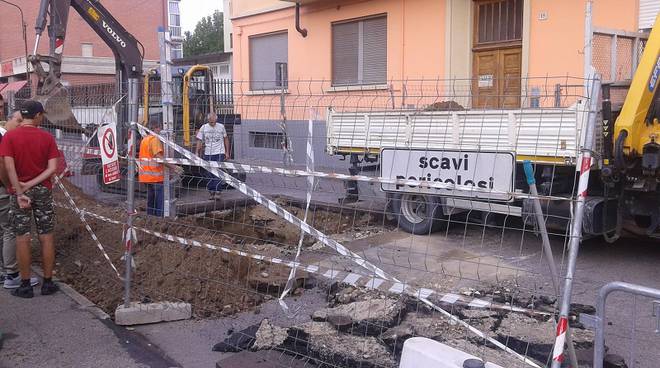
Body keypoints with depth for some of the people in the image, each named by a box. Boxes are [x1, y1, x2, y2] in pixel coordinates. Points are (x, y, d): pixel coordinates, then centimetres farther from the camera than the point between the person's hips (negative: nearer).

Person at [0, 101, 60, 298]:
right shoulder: (47, 137, -2)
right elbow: (52, 168, -9)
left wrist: (20, 193, -14)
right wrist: (31, 184, -9)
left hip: (19, 191, -1)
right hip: (43, 191, 1)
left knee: (22, 238, 5)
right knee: (46, 237, 7)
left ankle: (25, 285, 10)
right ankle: (48, 283, 13)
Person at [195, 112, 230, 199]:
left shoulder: (221, 127, 4)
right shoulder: (203, 128, 4)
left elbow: (226, 139, 12)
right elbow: (199, 141, 5)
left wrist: (227, 152, 8)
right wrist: (197, 152, -3)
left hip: (219, 153, -2)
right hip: (208, 154, 2)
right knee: (209, 174, 4)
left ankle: (217, 192, -12)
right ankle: (211, 192, 14)